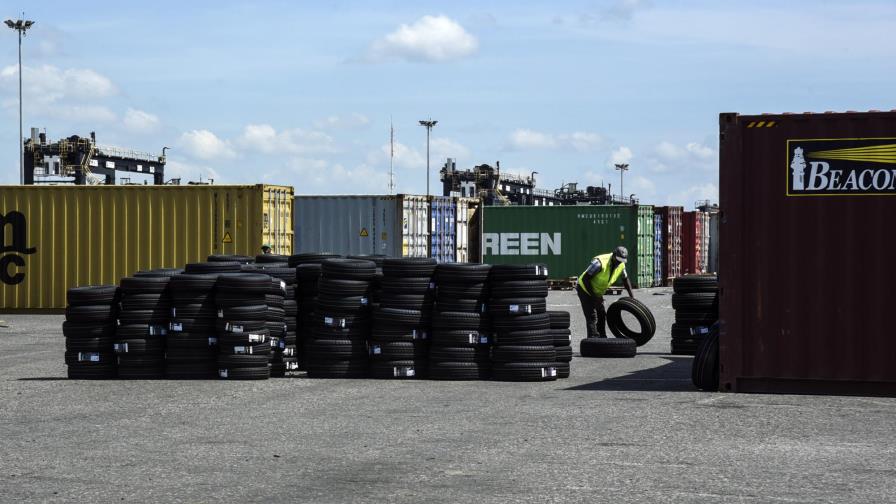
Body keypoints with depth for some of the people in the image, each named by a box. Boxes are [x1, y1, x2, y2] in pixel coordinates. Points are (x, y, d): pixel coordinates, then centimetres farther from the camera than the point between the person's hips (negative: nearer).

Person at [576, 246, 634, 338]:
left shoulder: (621, 265, -9)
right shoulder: (600, 263, -34)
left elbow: (625, 279, 10)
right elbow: (585, 279, -30)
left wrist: (631, 296, 6)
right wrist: (594, 296, -27)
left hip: (597, 292, 8)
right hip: (584, 289, -8)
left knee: (602, 315, 12)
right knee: (592, 316, -14)